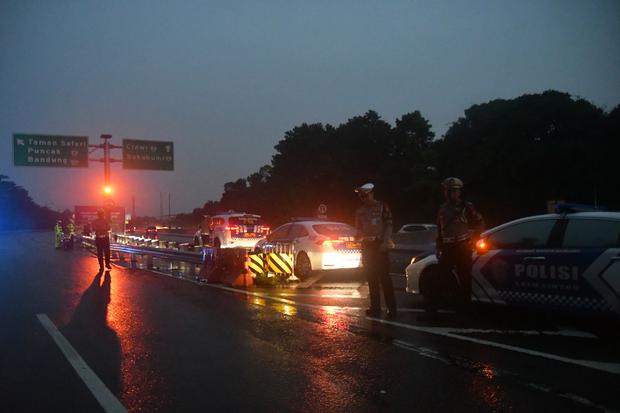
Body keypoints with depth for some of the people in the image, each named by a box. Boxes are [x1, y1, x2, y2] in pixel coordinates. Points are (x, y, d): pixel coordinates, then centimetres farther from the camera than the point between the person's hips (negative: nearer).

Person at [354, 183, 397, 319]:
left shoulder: (382, 207, -2)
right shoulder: (360, 211, 12)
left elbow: (388, 225, -6)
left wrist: (385, 242, -16)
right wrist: (359, 237, -3)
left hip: (380, 245, -5)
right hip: (367, 246, 5)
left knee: (384, 277, -9)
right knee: (371, 278, 7)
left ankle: (392, 308, -7)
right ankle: (375, 308, 14)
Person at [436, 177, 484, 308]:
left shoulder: (466, 207, -2)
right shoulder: (443, 208, 12)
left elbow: (480, 223, 3)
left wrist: (472, 237, -3)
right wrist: (438, 248, 13)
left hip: (463, 247, -4)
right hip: (447, 248, 4)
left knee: (464, 277, 0)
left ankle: (464, 301, 8)